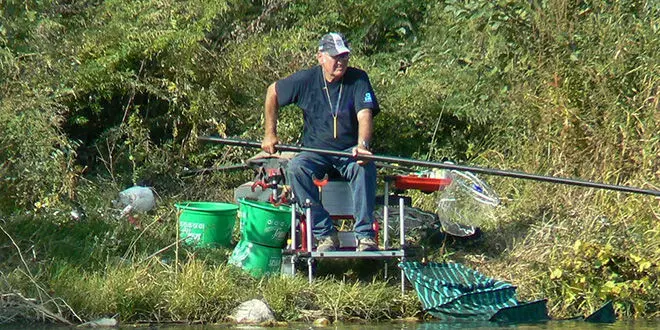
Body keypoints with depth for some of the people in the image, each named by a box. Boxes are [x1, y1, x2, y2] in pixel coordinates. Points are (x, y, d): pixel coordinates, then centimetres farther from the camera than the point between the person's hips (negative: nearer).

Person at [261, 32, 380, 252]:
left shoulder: (358, 79, -5)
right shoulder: (306, 80, -2)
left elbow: (365, 116, -17)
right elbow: (272, 92, 14)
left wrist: (362, 146, -37)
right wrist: (270, 134, 12)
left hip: (348, 151, -1)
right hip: (315, 151, 1)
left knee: (365, 167, -35)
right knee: (295, 168, -30)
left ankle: (365, 235, -33)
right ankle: (325, 234, -30)